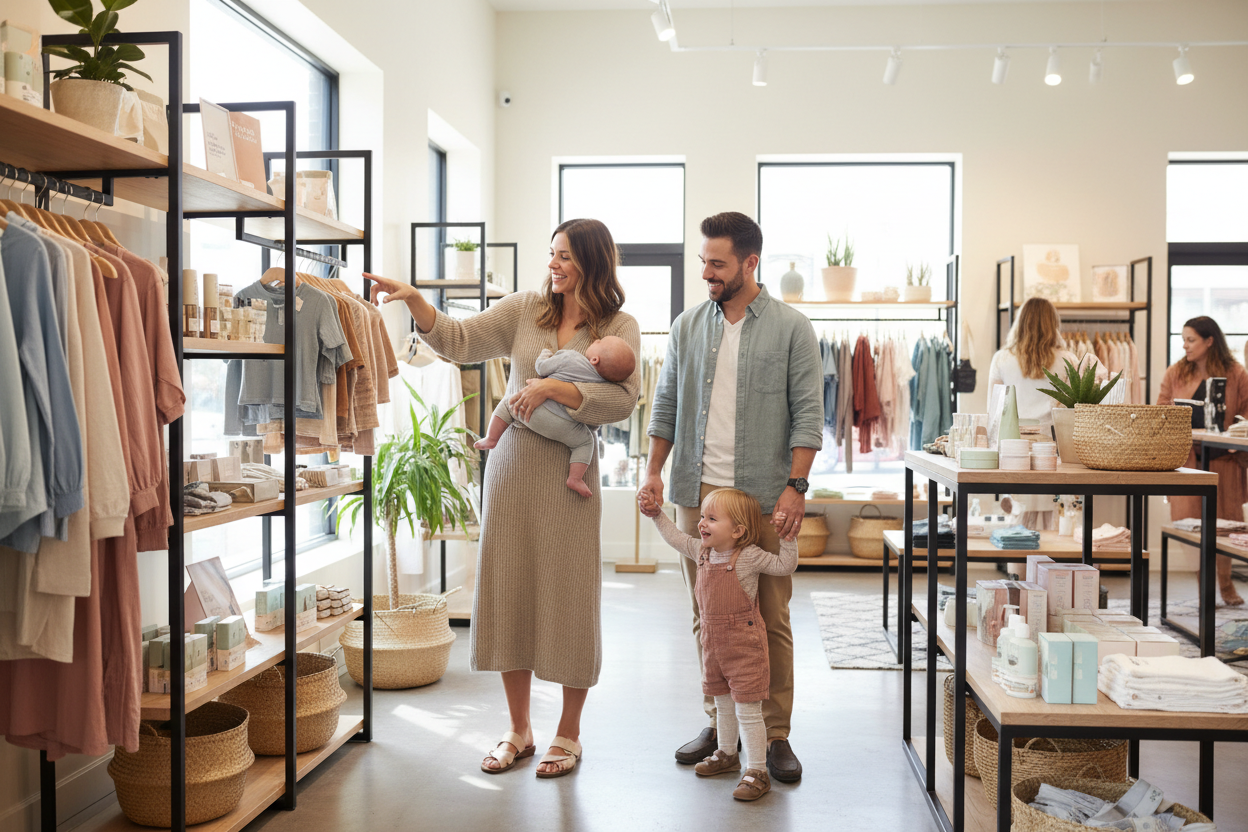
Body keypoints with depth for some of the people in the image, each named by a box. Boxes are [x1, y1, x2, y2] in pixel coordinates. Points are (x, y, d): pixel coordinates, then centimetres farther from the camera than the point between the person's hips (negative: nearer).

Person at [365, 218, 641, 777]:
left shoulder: (619, 327, 1)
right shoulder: (525, 310, 8)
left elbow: (622, 400, -12)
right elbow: (459, 340, 1)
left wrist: (553, 388, -18)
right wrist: (414, 299, -12)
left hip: (569, 472, -3)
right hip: (512, 462, 3)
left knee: (568, 594, 1)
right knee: (510, 588, 7)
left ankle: (568, 734, 20)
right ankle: (519, 730, 24)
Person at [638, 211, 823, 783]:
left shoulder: (791, 329, 0)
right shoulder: (688, 326, 11)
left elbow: (807, 414, -3)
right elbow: (666, 404, 14)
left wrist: (795, 487, -11)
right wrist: (653, 471, 5)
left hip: (763, 498, -3)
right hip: (697, 495, 4)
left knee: (770, 618, 2)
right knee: (707, 616, 10)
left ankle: (775, 734, 14)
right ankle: (719, 721, 23)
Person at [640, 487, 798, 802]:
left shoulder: (749, 556, -16)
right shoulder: (701, 551, 2)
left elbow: (785, 566, -10)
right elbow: (676, 538, 19)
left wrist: (789, 538, -22)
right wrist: (657, 515, 16)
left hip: (744, 641, -7)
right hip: (713, 640, 7)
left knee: (748, 710, -4)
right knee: (723, 704, 22)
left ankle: (757, 771, 5)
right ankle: (726, 755, 41)